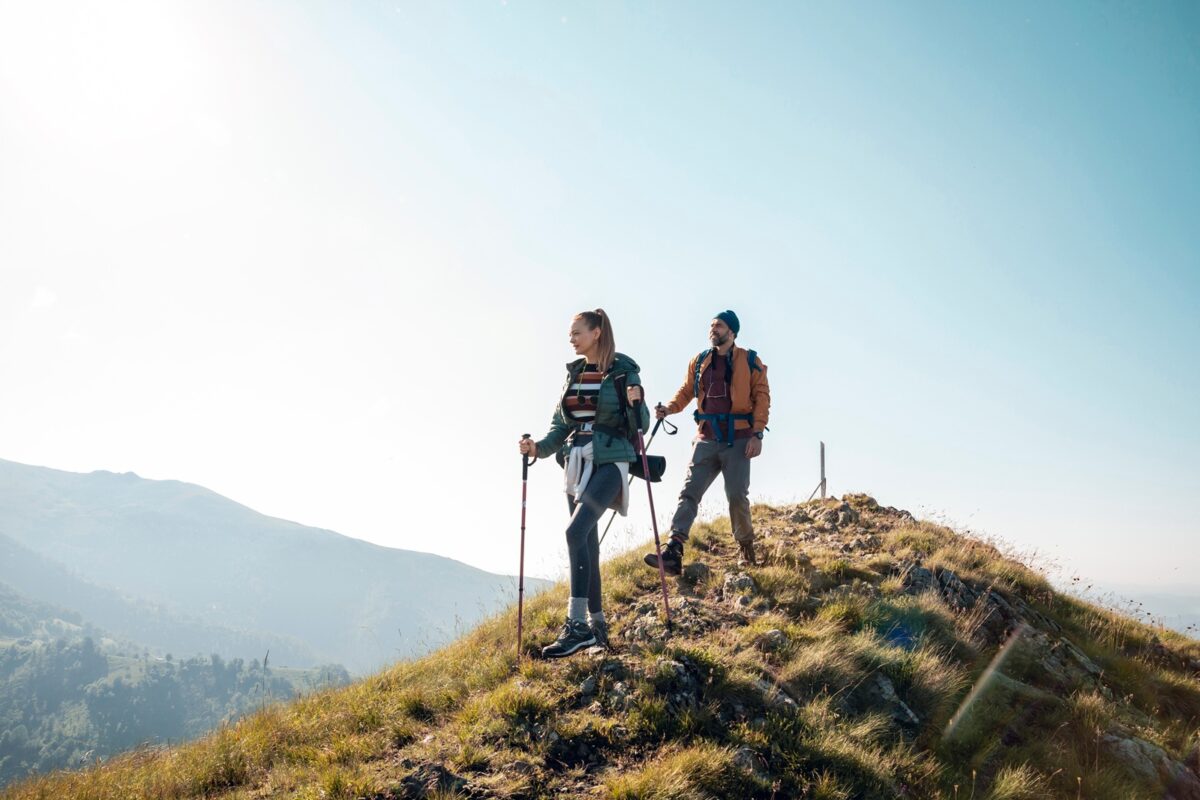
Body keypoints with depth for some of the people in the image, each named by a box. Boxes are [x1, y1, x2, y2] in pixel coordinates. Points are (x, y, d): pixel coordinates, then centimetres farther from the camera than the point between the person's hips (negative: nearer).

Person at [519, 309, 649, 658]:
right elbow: (561, 424, 15)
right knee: (587, 541, 8)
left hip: (609, 462, -7)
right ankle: (596, 624, 18)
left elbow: (640, 426, -3)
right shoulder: (574, 373, 14)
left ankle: (577, 625, -22)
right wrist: (539, 447, -2)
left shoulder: (623, 371, -3)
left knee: (576, 531, -23)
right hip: (576, 464, 7)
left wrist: (635, 404, -23)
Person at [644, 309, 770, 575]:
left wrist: (757, 434, -11)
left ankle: (746, 547, 21)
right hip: (707, 439, 3)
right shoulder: (699, 362, 13)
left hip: (738, 440, -3)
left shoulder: (750, 361, 2)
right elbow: (686, 391, 15)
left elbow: (762, 397, -2)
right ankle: (673, 553, -15)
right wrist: (669, 408, -6)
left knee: (737, 495, -2)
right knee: (689, 492, -8)